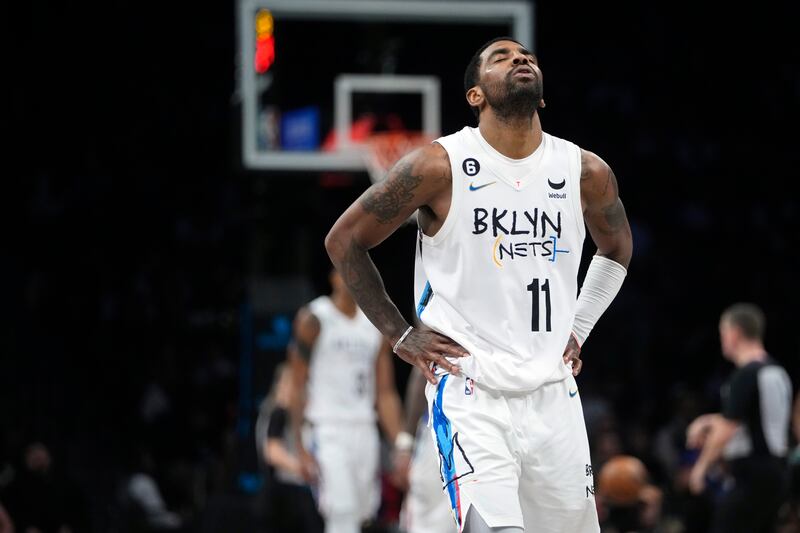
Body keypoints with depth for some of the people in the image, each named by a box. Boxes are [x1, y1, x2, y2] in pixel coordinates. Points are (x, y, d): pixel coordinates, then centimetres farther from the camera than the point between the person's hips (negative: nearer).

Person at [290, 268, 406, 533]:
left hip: (365, 432, 6)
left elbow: (385, 394, 13)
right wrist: (302, 449, -12)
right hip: (327, 430, -6)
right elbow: (297, 388, -5)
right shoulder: (314, 320, -4)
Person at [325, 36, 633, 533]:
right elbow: (344, 240, 2)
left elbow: (617, 248, 26)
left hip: (552, 393, 5)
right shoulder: (440, 166, -9)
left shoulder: (587, 172, 4)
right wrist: (400, 335, 0)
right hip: (470, 393, -5)